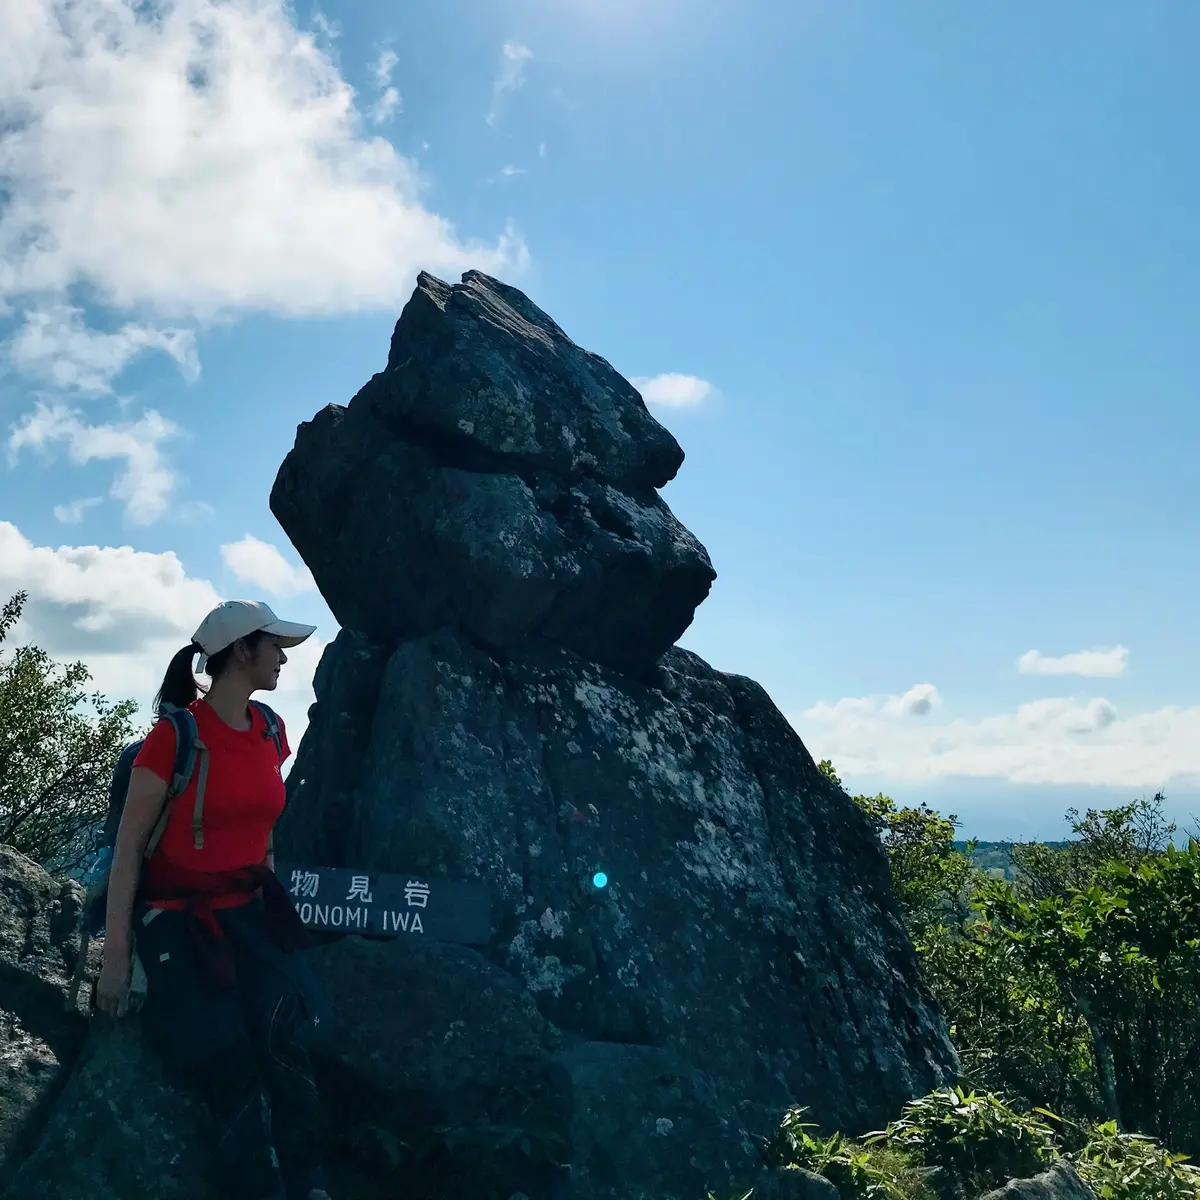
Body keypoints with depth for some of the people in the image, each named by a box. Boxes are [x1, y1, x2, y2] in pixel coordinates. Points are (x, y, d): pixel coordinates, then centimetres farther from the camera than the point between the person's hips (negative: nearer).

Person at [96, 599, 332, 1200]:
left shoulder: (269, 731, 5)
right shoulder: (175, 736, -14)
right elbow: (128, 846, -11)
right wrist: (116, 956, -12)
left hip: (250, 910, 4)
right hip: (177, 917, -4)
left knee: (281, 1036, -20)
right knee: (228, 1062, -19)